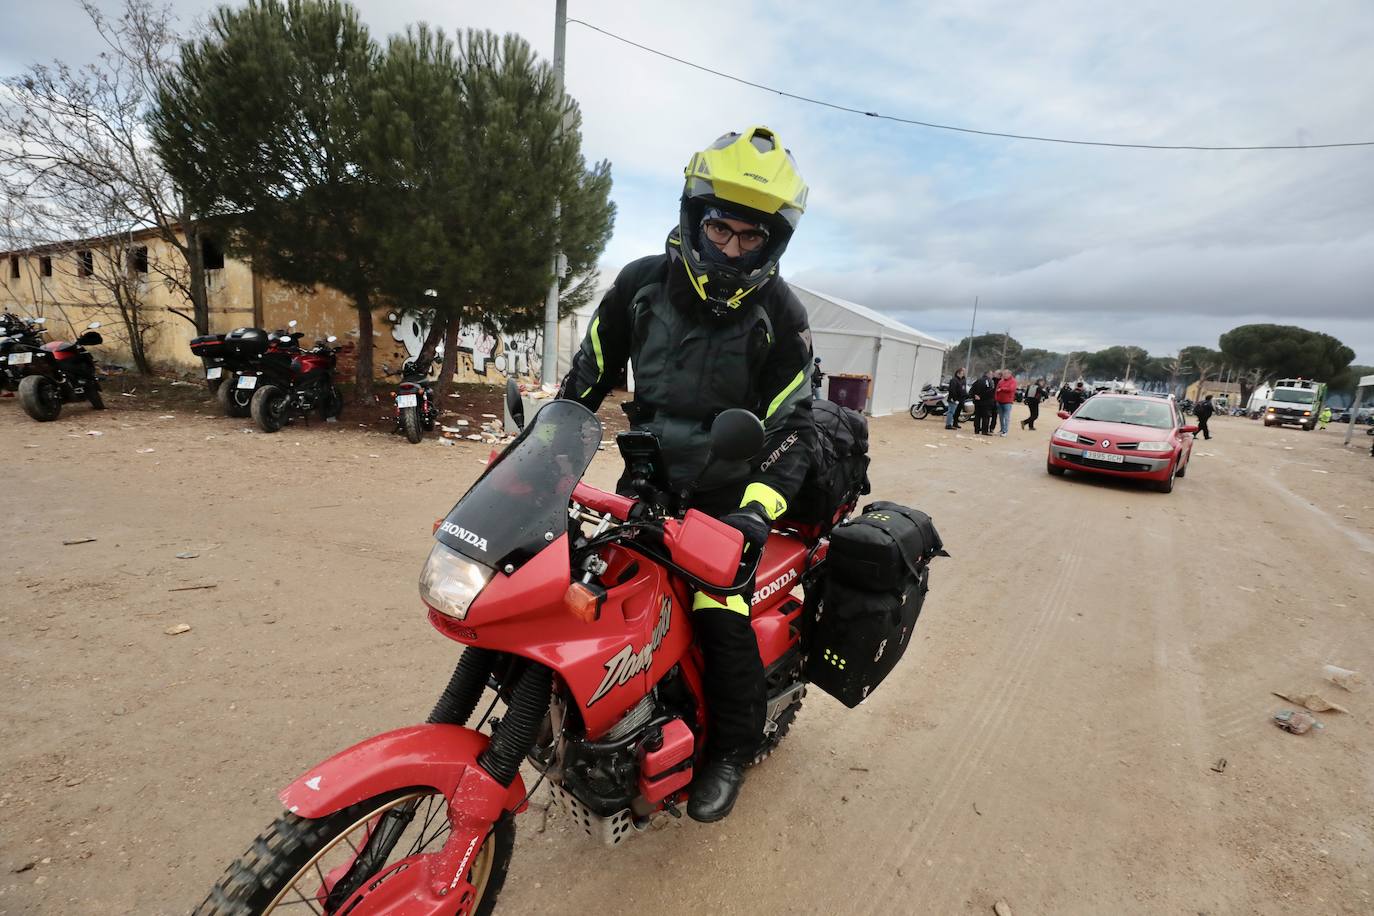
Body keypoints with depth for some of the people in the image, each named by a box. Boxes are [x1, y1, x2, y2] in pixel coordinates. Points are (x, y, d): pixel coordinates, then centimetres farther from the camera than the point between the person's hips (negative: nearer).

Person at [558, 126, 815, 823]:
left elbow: (794, 428, -12)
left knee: (721, 620, -12)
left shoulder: (780, 317, -11)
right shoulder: (641, 284, -4)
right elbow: (589, 375, 5)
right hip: (649, 478, 4)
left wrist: (758, 507, -27)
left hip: (727, 491, -3)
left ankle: (731, 751, 17)